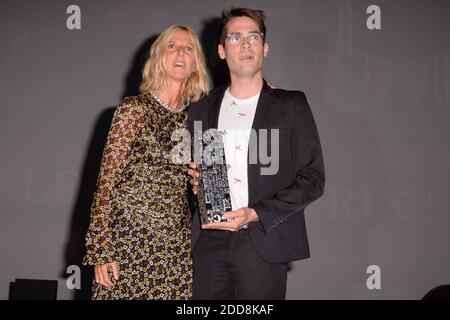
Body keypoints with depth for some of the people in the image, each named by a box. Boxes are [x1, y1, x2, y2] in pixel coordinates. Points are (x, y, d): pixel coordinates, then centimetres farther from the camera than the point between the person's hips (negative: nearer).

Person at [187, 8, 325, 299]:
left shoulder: (291, 105, 3)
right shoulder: (201, 110, 13)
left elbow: (312, 179, -2)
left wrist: (255, 214, -11)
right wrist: (195, 180, -2)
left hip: (264, 244, -2)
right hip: (210, 242, 3)